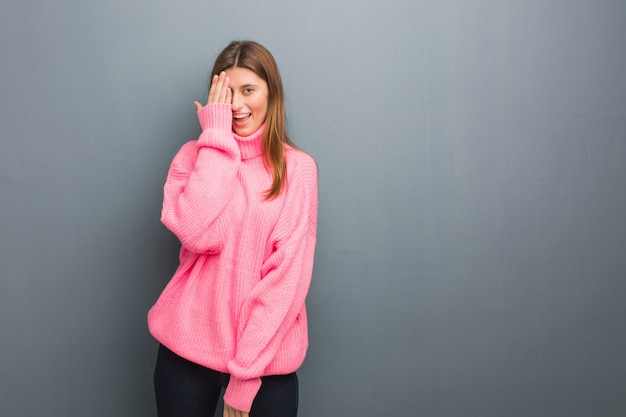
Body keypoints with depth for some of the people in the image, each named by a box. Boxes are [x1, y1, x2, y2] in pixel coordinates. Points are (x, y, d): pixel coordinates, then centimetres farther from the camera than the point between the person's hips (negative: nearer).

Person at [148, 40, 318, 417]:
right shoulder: (196, 155, 2)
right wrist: (218, 138, -13)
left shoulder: (298, 168, -3)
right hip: (189, 345, 1)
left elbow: (289, 272, -9)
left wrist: (245, 371, -14)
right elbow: (198, 235, -17)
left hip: (266, 353, -1)